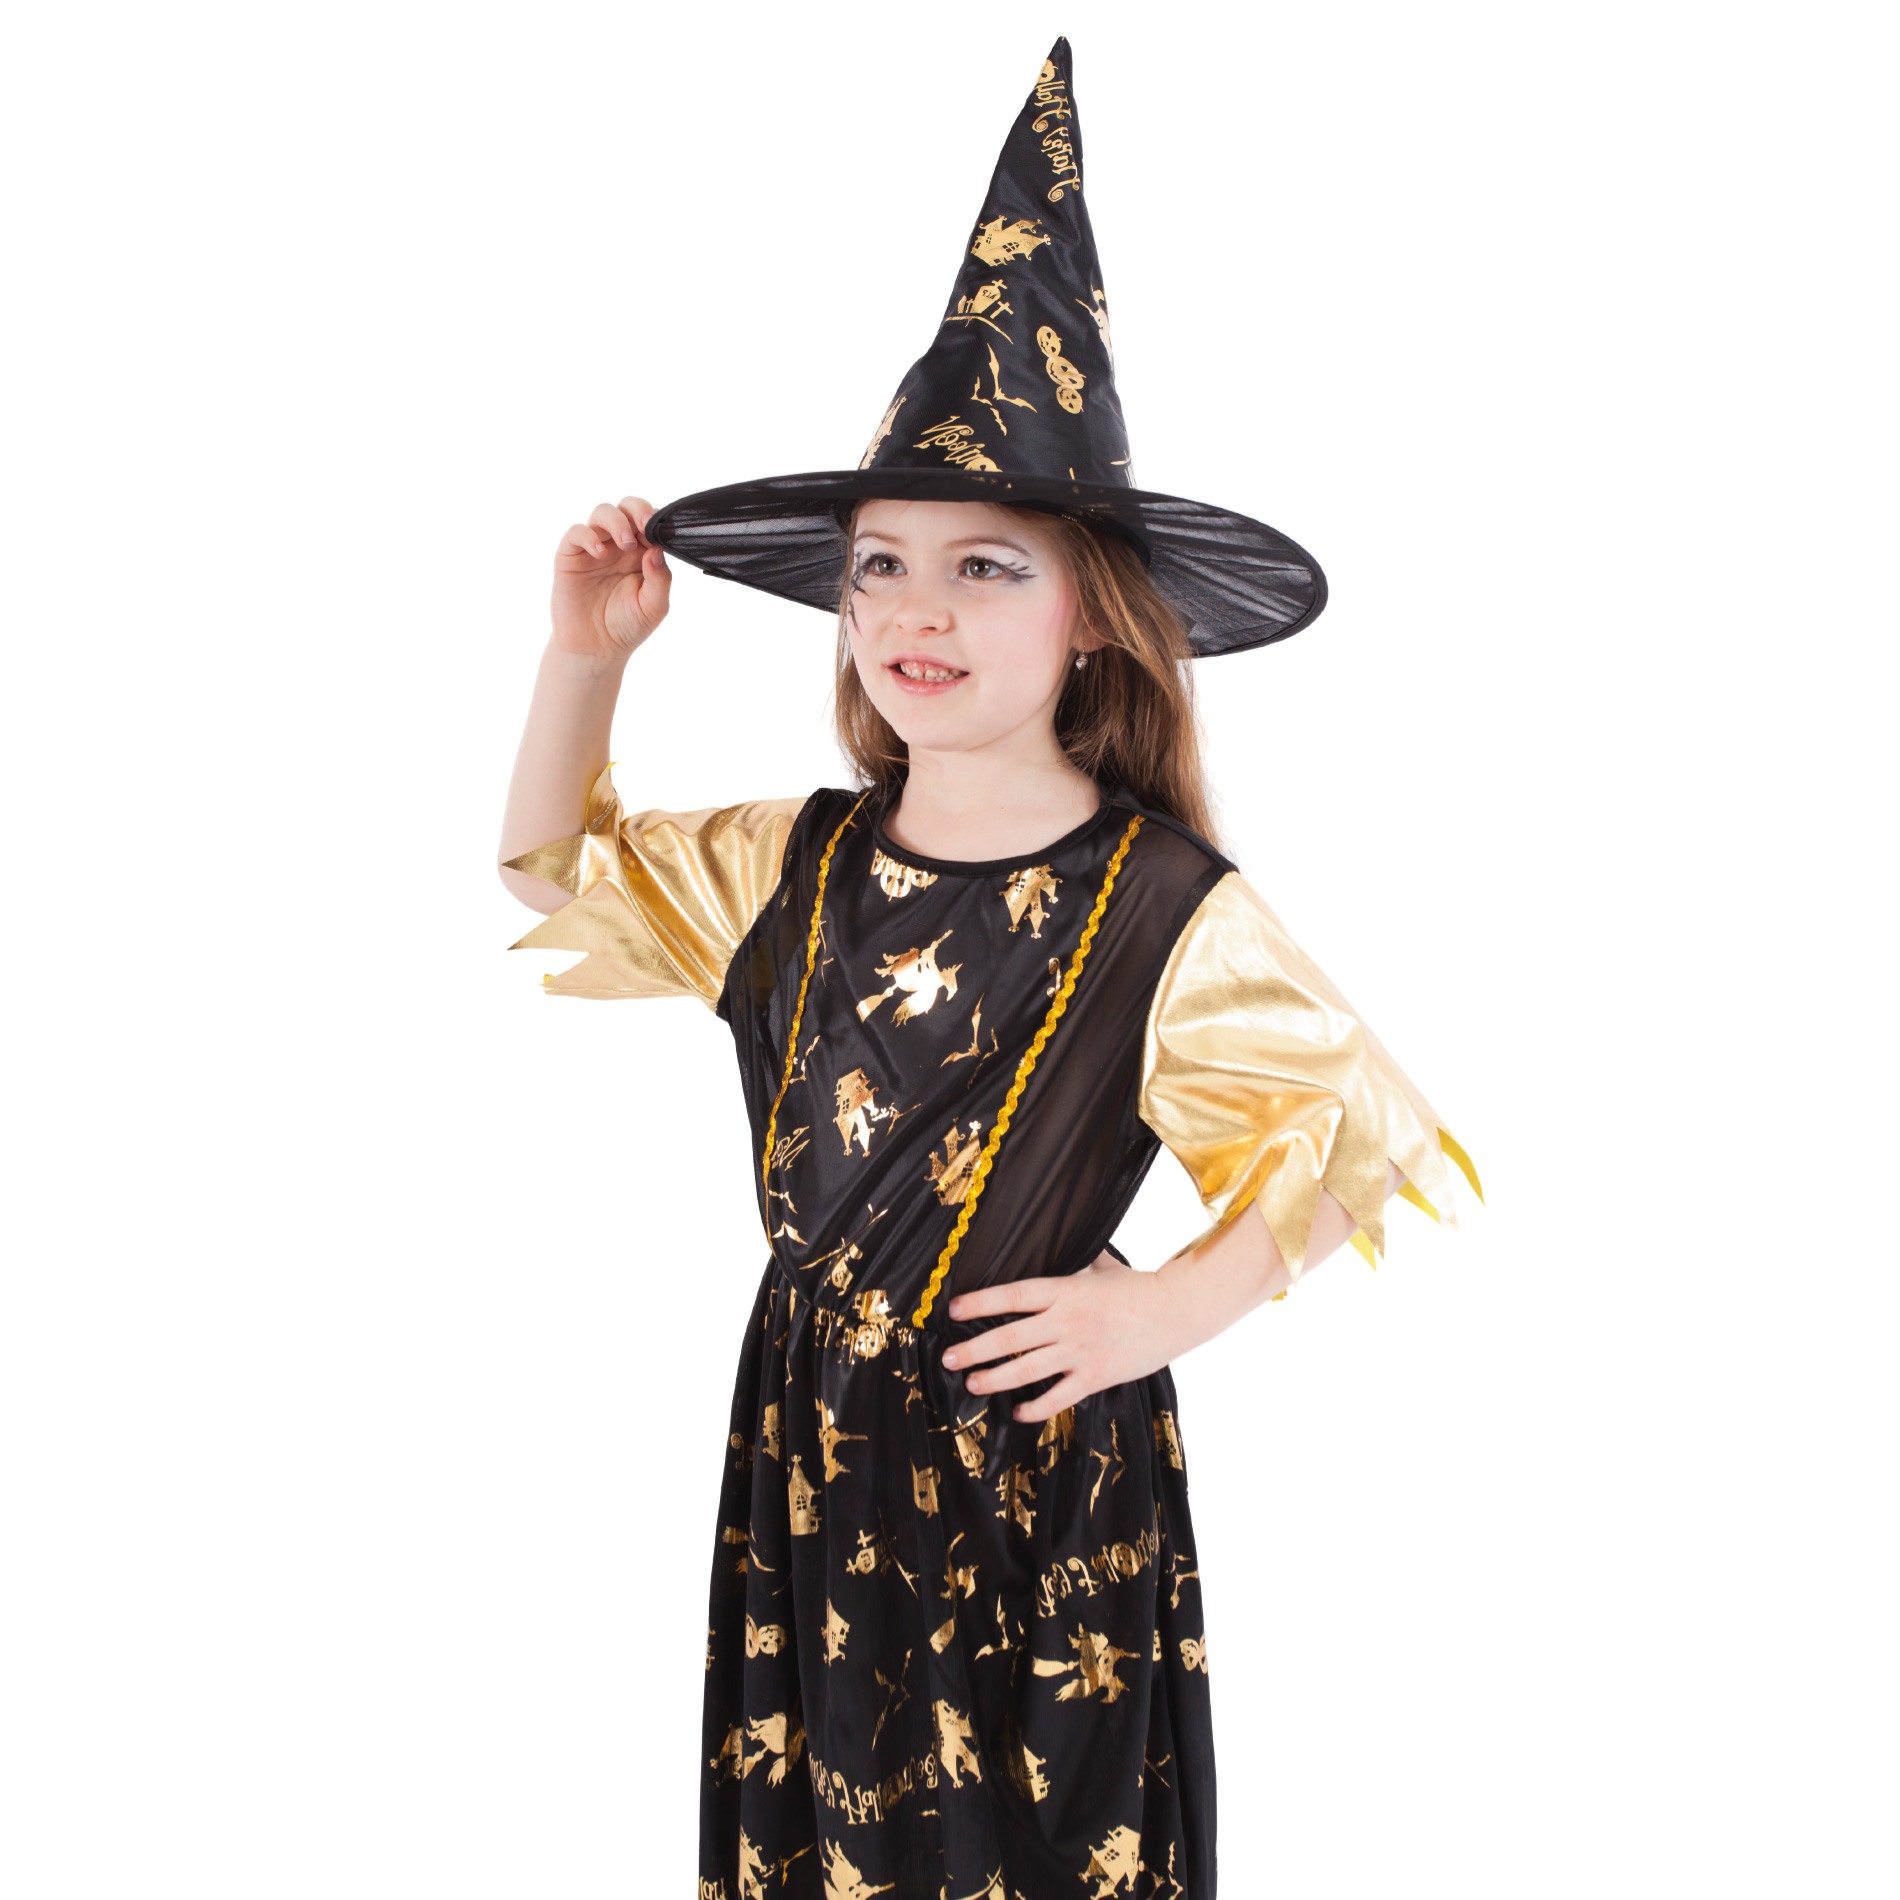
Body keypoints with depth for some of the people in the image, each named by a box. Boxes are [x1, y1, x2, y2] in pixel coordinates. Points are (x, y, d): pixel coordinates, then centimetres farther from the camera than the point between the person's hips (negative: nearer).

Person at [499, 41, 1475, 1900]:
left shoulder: (1170, 916, -16)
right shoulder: (795, 861, -1)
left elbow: (1352, 1132, -8)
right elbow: (553, 867, 13)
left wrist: (1159, 1312, -14)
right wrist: (585, 655, -1)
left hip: (1039, 1463, -4)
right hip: (805, 1423, 5)